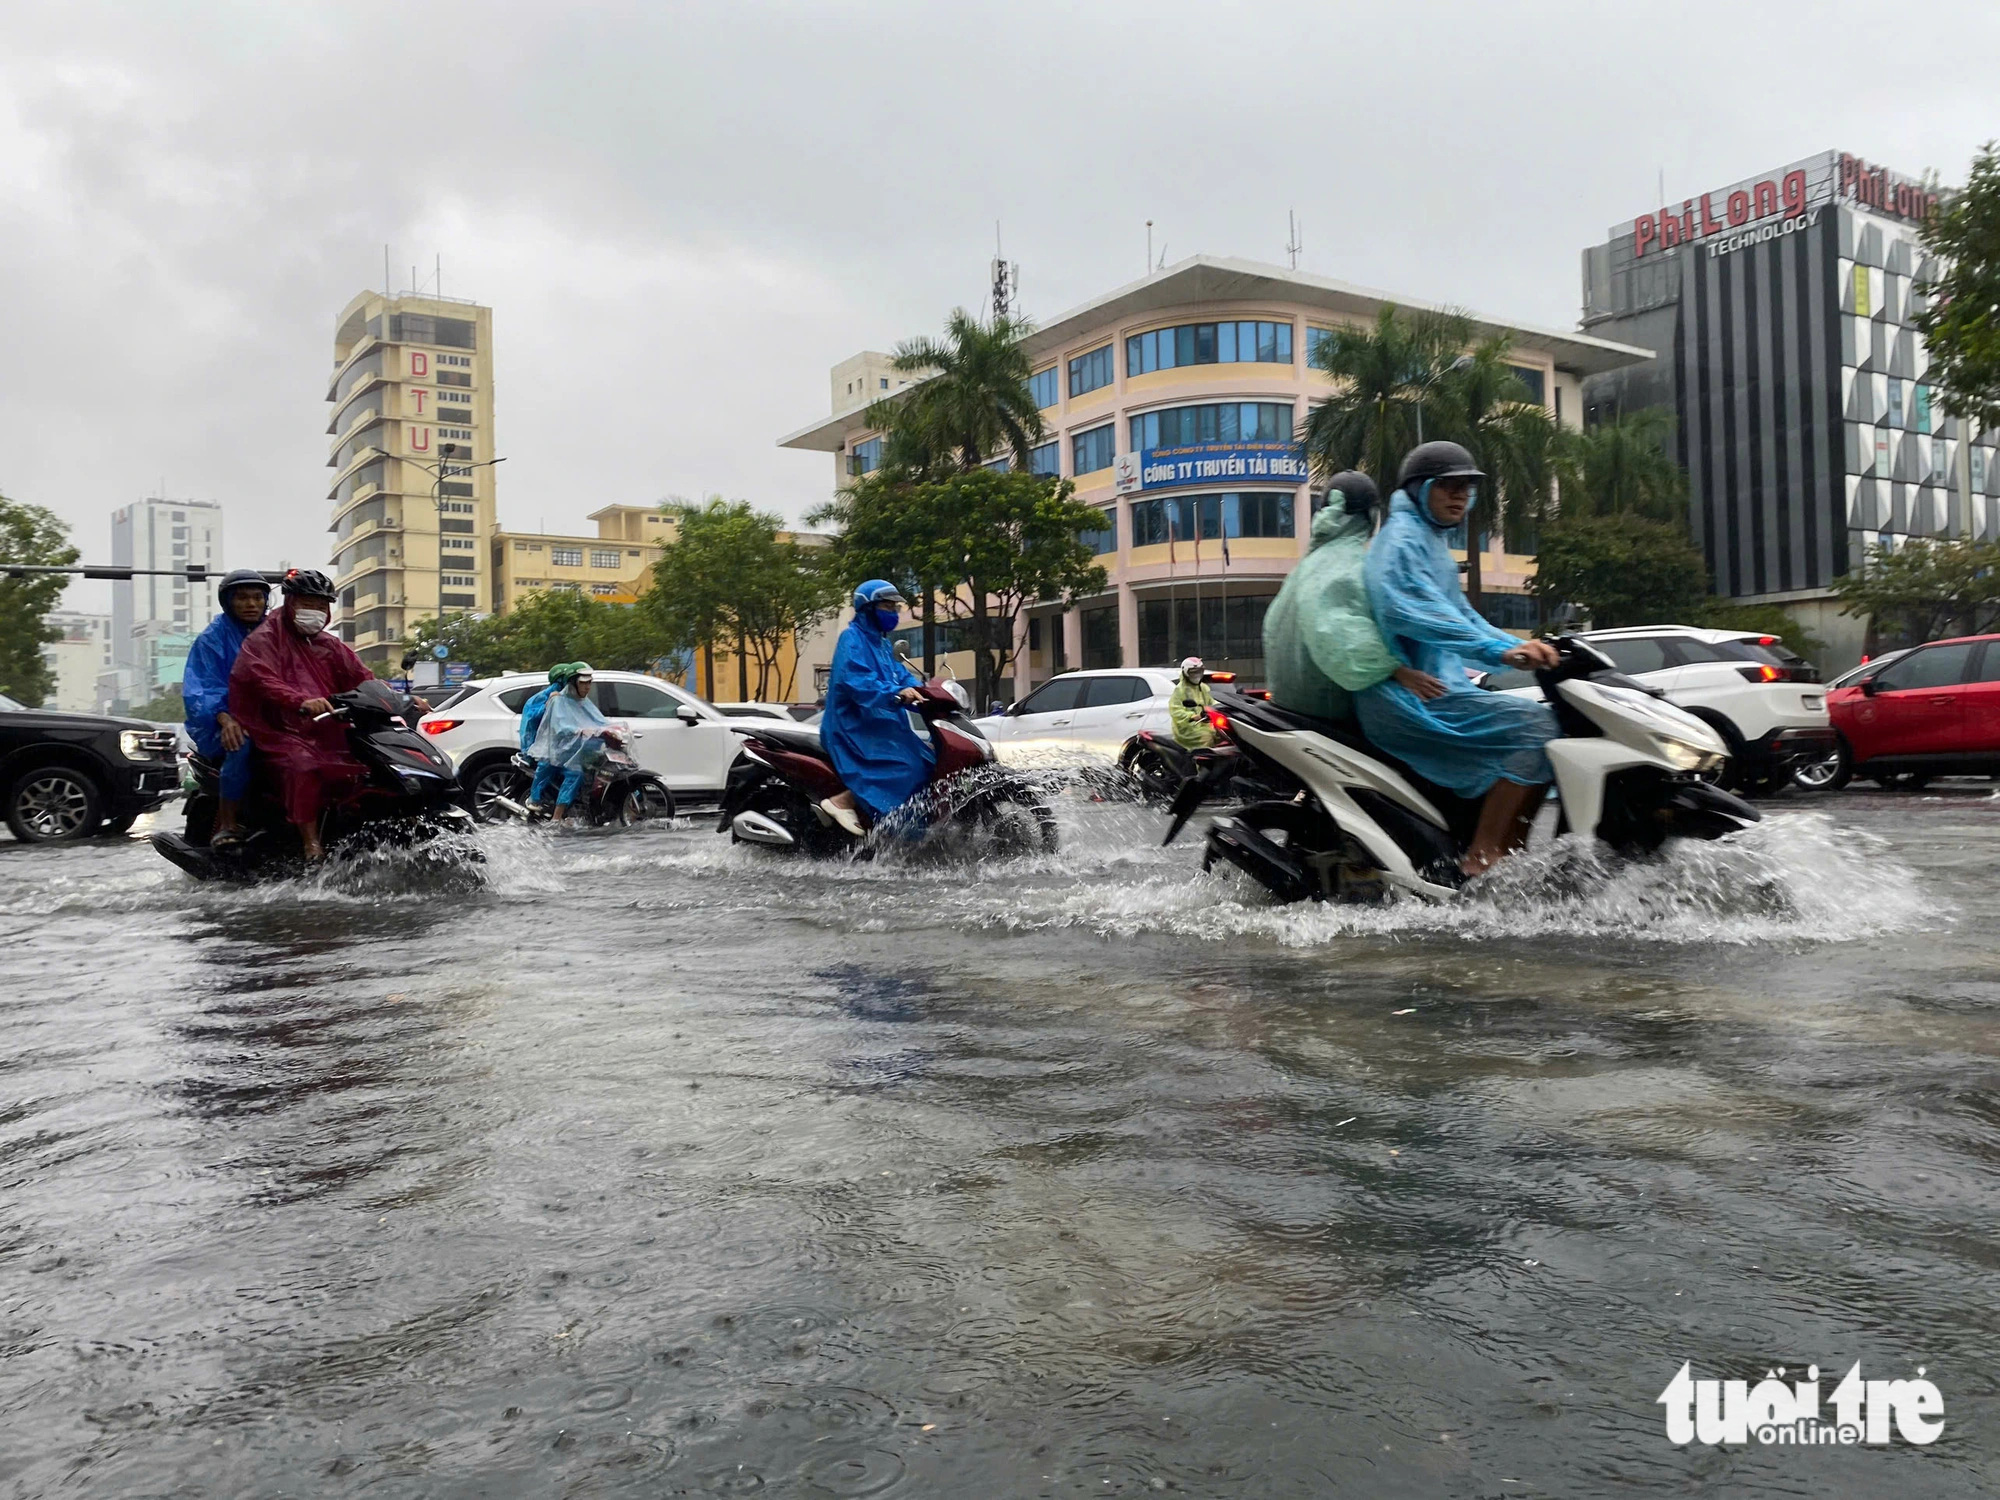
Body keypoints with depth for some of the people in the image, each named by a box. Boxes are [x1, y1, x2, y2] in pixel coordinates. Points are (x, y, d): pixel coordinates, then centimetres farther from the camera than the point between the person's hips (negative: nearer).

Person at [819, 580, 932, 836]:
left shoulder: (881, 643, 21)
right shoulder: (852, 639, -10)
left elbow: (901, 676, 16)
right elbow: (854, 680, -26)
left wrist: (928, 695, -3)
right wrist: (895, 693, -40)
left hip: (881, 723, 10)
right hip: (855, 726, -10)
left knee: (926, 758, 8)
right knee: (907, 766, -26)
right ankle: (842, 801, -23)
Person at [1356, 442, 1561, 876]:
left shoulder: (1435, 545, 25)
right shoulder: (1402, 539, -7)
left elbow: (1461, 617, 30)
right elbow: (1410, 611, -26)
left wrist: (1524, 648, 14)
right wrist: (1500, 650, -33)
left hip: (1439, 686, 11)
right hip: (1410, 696, -11)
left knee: (1542, 723, 9)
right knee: (1532, 724, -20)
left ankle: (1514, 854, 0)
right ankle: (1481, 857, -21)